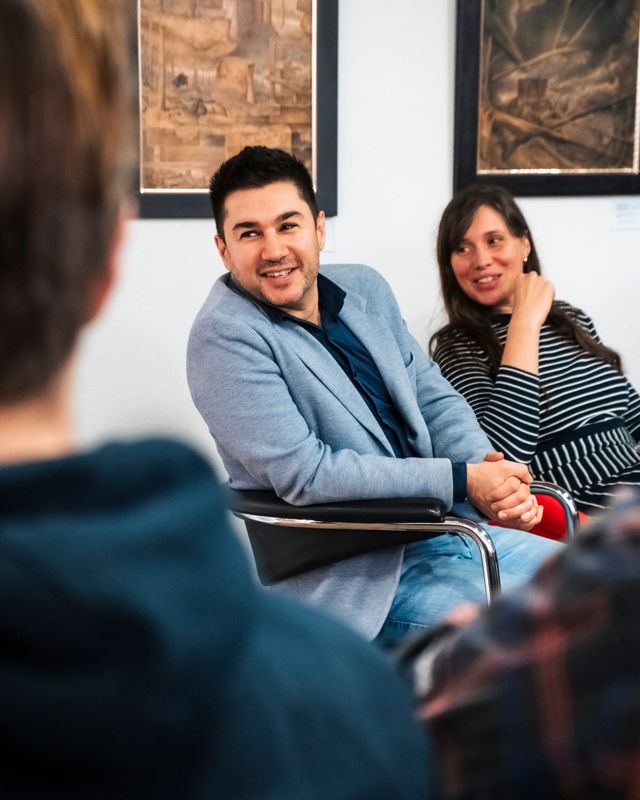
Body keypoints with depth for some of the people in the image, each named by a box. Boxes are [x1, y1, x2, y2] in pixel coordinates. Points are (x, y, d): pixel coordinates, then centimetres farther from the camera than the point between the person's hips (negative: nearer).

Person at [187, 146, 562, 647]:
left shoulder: (365, 288, 8)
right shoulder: (225, 336, -16)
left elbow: (434, 398, 11)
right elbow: (302, 473, -21)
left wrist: (493, 477, -10)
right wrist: (461, 481, -20)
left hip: (435, 527, 8)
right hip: (350, 575, -8)